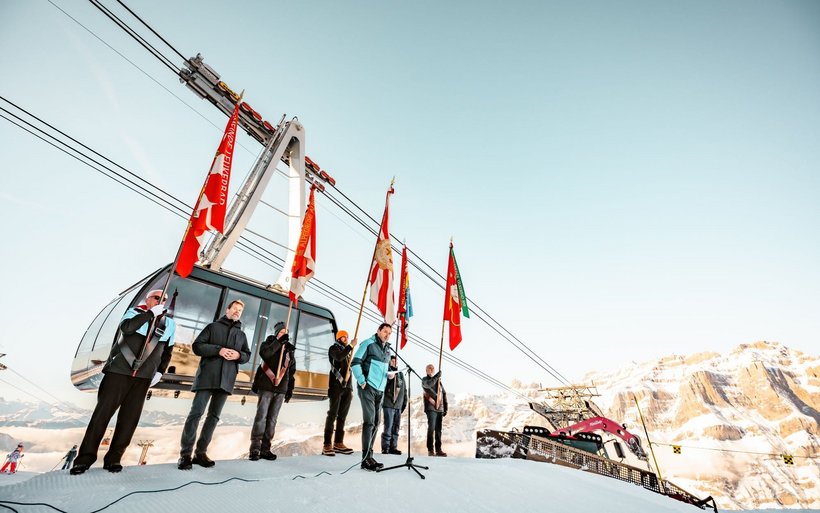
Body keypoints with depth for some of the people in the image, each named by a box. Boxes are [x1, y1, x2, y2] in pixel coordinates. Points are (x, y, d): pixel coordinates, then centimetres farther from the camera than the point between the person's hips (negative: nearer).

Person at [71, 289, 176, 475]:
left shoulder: (170, 324, 9)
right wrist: (151, 313, -21)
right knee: (103, 412, -1)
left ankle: (113, 458, 13)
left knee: (130, 417, 3)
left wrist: (160, 371, 8)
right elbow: (126, 327, -21)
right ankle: (86, 456, 12)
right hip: (119, 370, -3)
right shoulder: (136, 312, 1)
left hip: (144, 376, 3)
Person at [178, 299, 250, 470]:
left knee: (214, 416, 6)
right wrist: (218, 350, -15)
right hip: (207, 376, -4)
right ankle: (185, 454, 2)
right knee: (196, 413, -6)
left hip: (226, 379, 4)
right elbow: (197, 346, -1)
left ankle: (200, 452, 13)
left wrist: (239, 355, -7)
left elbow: (247, 355, 17)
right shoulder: (213, 326, 8)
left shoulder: (242, 334, 18)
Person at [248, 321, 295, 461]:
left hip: (281, 389, 4)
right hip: (266, 386, -4)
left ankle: (265, 449, 11)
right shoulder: (269, 343, 3)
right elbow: (264, 353, -22)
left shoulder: (290, 349, 14)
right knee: (261, 416, -7)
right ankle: (255, 448, 0)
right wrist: (279, 341, -24)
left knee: (272, 419, 5)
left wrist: (290, 389, 12)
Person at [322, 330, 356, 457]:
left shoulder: (348, 352, 23)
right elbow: (339, 357, -20)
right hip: (336, 385, -6)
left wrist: (351, 389, 17)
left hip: (347, 386, 6)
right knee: (333, 414, -8)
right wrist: (351, 346, -19)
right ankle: (327, 444, -7)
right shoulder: (333, 348, 4)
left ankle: (338, 443, 8)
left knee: (342, 416, 5)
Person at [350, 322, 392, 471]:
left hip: (380, 390, 8)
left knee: (375, 423, 12)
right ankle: (366, 459, -2)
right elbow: (355, 362, -11)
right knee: (369, 421, -10)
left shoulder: (388, 349, 15)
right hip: (367, 387, -8)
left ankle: (369, 456, 23)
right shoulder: (368, 343, -7)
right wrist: (362, 381, -17)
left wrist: (389, 374, 6)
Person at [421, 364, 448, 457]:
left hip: (439, 408, 5)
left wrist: (445, 408, 13)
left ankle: (438, 449, 12)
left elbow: (444, 394, 18)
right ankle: (430, 450, -4)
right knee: (431, 428, -11)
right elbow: (428, 385, -21)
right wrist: (437, 376, -15)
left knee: (438, 430, 7)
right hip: (431, 408, -5)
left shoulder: (438, 381, 18)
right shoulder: (425, 379, 4)